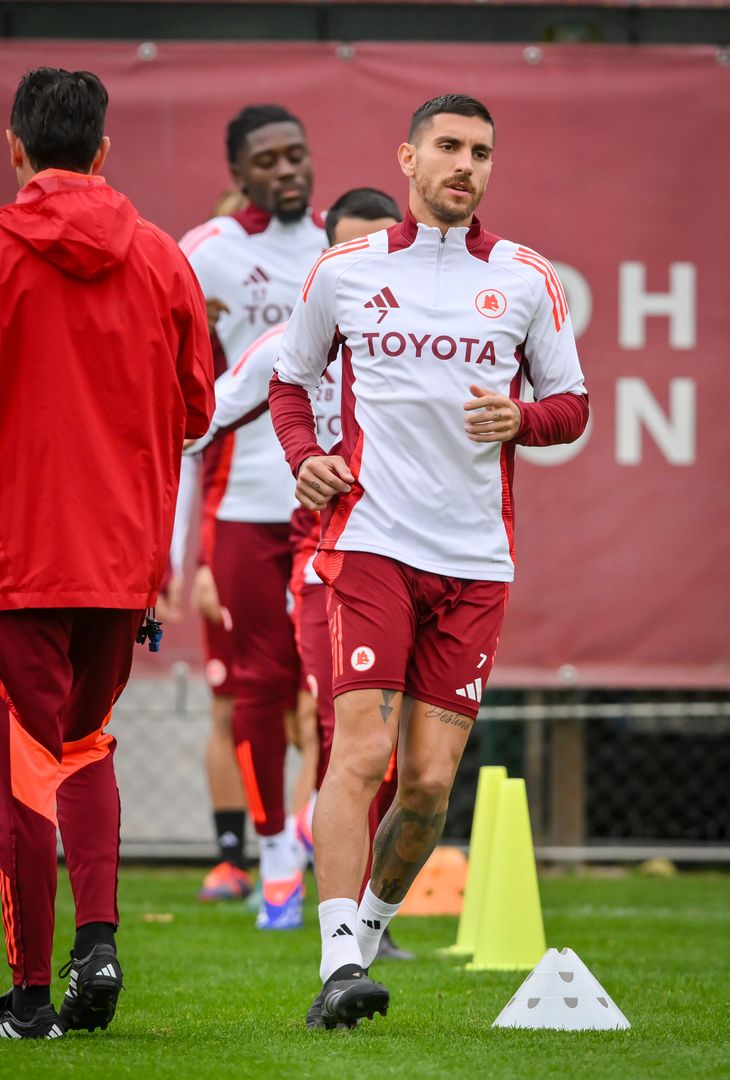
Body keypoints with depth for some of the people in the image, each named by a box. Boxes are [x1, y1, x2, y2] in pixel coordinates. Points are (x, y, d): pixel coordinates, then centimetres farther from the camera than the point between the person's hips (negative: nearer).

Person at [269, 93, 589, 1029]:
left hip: (476, 561, 2)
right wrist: (304, 457, 0)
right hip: (369, 538, -2)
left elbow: (571, 404, 15)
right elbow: (291, 379, 19)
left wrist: (520, 418, -8)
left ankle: (373, 925, 25)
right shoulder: (344, 271, 6)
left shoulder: (526, 280, 8)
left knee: (431, 779, 1)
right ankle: (338, 963, -18)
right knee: (361, 750, -15)